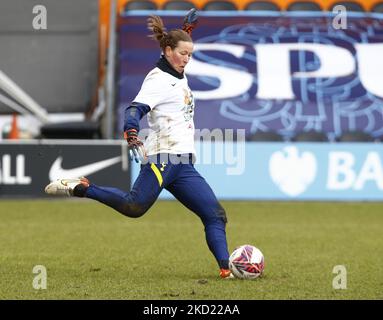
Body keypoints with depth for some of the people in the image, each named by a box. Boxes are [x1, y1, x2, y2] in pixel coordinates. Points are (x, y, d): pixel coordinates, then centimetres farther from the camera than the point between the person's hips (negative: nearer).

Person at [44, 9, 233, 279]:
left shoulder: (179, 77, 20)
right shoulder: (158, 79, -6)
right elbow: (136, 109, -20)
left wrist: (187, 30, 32)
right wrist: (132, 134, -36)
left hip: (183, 165, 9)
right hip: (163, 156, -9)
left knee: (215, 214, 1)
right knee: (135, 206, -29)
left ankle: (226, 269, 0)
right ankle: (80, 188, -17)